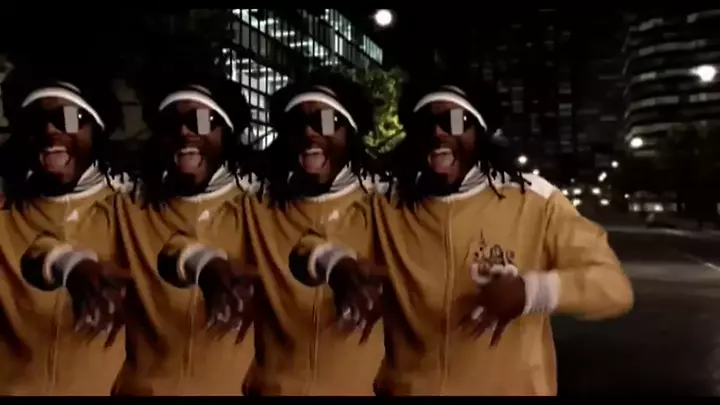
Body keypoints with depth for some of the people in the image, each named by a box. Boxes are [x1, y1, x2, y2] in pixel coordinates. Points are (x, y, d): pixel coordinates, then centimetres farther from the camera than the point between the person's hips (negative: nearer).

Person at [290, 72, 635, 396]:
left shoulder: (534, 202, -10)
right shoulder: (387, 209, -1)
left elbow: (613, 286, -12)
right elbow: (306, 248, -1)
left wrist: (529, 291, -31)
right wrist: (335, 265, -25)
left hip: (510, 389, -2)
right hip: (407, 389, 2)